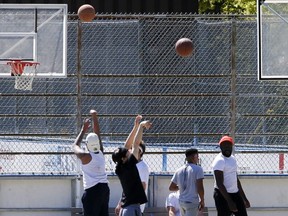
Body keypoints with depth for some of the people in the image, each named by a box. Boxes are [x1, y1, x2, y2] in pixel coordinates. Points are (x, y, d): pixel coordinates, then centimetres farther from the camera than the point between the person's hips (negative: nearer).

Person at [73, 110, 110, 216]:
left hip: (92, 191, -7)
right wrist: (95, 118, 18)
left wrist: (84, 130, 15)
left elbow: (75, 146, 11)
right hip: (104, 188, 7)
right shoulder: (101, 153, 5)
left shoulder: (85, 156, -9)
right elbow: (97, 133, 14)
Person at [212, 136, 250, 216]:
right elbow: (219, 184, -21)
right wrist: (229, 202, -25)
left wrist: (244, 198, 20)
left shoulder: (232, 158, 14)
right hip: (223, 195, -9)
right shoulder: (219, 161, -15)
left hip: (235, 194, 9)